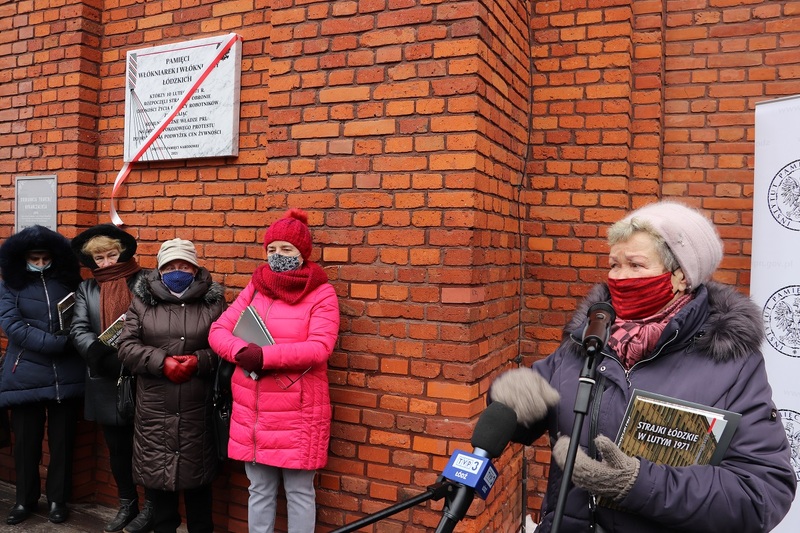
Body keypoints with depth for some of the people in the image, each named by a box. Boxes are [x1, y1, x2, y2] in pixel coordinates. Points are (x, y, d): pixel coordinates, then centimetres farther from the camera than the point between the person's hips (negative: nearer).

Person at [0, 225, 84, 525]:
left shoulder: (68, 281, 5)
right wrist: (58, 343, -19)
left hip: (66, 375, 1)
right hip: (26, 376, -1)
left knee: (62, 441, 9)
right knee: (26, 442, 10)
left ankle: (58, 499, 25)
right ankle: (25, 499, 29)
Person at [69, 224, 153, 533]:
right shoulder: (86, 289, 11)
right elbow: (78, 330, 0)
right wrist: (105, 357, -17)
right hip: (106, 382, 5)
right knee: (117, 448, 16)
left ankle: (151, 506, 21)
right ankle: (127, 504, 33)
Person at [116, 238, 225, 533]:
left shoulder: (213, 302, 2)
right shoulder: (143, 301, 6)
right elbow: (126, 346, 1)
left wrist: (199, 361, -17)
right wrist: (161, 362, -13)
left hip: (197, 411, -1)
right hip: (154, 410, 1)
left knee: (197, 476, 12)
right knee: (156, 474, 12)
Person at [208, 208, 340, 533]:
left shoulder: (322, 294, -6)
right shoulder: (254, 289, 9)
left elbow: (319, 348, -17)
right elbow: (218, 331, 3)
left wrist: (265, 356, -23)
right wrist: (242, 352, -18)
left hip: (298, 412, -4)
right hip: (251, 411, 4)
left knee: (299, 492, 9)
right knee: (259, 491, 16)